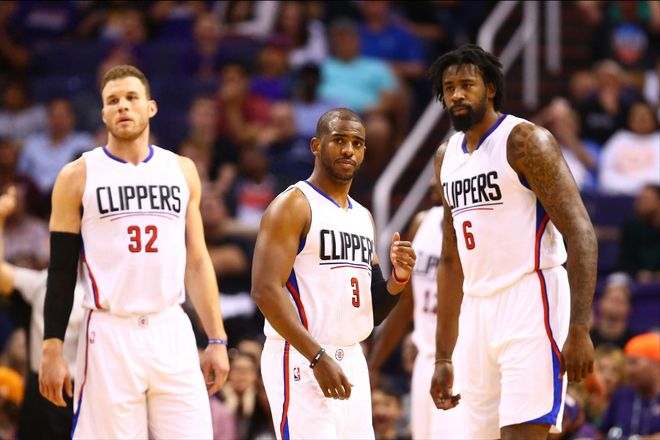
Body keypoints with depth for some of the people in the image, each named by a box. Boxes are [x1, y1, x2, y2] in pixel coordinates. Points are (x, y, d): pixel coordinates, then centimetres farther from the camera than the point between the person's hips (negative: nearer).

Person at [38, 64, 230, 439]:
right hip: (109, 335, -3)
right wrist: (52, 351, -5)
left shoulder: (182, 171, 12)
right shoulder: (79, 176, 2)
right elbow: (61, 271, 2)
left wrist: (217, 340, 8)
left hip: (172, 335, 3)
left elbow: (197, 263, 14)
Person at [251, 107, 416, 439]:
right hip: (301, 360, -8)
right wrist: (318, 357, -22)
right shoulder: (293, 205, -5)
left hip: (352, 361, 8)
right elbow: (265, 290, -16)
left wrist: (398, 278, 0)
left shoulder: (363, 217, 19)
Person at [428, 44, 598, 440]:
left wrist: (579, 329, -22)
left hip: (530, 303, -8)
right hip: (478, 312, 8)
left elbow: (581, 234, -14)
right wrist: (443, 357, 18)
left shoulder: (525, 140, -8)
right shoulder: (447, 157, 16)